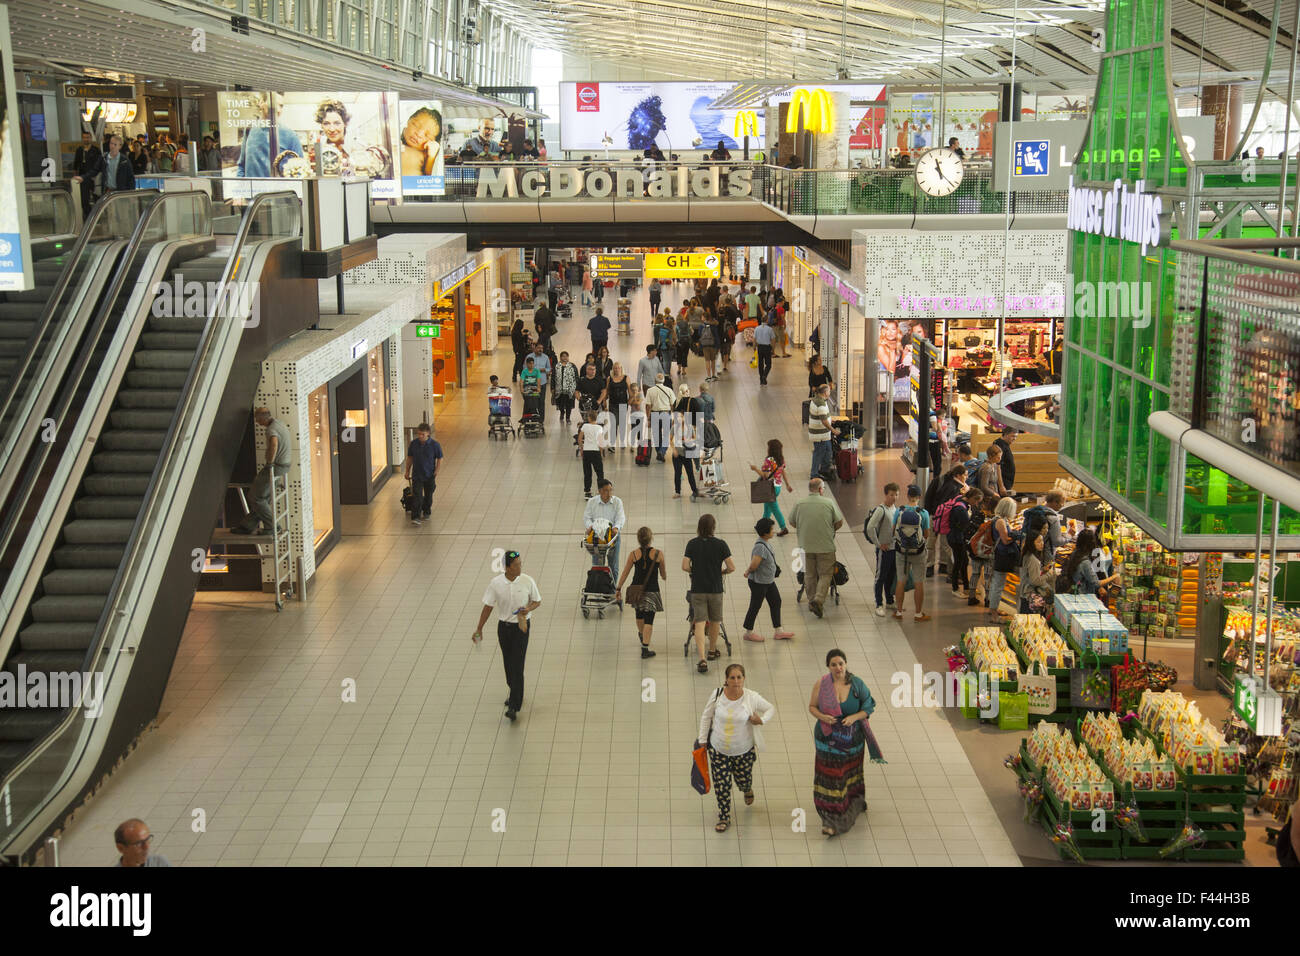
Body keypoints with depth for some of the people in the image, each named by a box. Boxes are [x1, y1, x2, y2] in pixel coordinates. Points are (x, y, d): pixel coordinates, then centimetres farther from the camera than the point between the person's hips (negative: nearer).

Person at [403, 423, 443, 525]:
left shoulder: (435, 445, -13)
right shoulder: (414, 443, -6)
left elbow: (440, 459, -3)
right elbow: (410, 457, 7)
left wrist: (436, 473, -7)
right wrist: (407, 471, 9)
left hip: (429, 476, 0)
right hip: (417, 476, 0)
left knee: (428, 495, 16)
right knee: (417, 496, -10)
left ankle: (426, 512, 39)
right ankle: (415, 517, -14)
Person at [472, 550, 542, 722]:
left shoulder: (527, 582, -12)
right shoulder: (495, 583, -10)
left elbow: (537, 601, 2)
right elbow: (488, 607, -2)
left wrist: (529, 608, -20)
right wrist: (479, 629, -3)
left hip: (521, 626, -3)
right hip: (503, 626, 3)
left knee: (517, 665, -8)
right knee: (507, 664, 16)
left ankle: (514, 705, -6)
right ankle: (515, 693, 39)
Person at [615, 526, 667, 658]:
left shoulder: (634, 554, -5)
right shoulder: (658, 554, -8)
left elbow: (624, 573, 0)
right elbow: (664, 576, 1)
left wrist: (618, 589, 10)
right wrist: (664, 577, 25)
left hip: (636, 589, 3)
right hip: (652, 591, -3)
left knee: (639, 614, 27)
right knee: (648, 620, 1)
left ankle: (641, 635, 52)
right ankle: (644, 649, -7)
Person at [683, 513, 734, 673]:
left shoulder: (692, 544, -4)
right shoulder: (720, 544, -7)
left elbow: (685, 566, -9)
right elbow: (731, 567, -8)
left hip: (697, 590, 0)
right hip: (715, 589, 0)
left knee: (700, 623, -3)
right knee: (714, 621, 20)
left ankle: (702, 659, -15)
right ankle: (712, 651, 39)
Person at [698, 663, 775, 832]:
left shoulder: (751, 698, -15)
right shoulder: (717, 695, -13)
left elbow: (771, 709, 2)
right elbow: (706, 717, 2)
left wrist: (762, 720, -17)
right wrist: (703, 740, 5)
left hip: (743, 751, 0)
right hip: (718, 750, 0)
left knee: (743, 780, 17)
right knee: (721, 785, 3)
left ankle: (748, 791, 56)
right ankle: (724, 818, 25)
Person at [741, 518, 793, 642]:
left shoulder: (766, 543, 2)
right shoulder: (760, 547, -29)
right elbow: (754, 565, -32)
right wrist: (748, 572, -14)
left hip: (769, 581, 10)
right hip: (758, 582, -10)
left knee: (776, 602, 14)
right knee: (755, 606, 5)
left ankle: (777, 631, 22)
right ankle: (748, 633, 22)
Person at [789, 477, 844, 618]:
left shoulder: (799, 504, -3)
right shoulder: (829, 503, -8)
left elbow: (792, 523, 8)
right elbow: (839, 523, -2)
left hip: (806, 547, 2)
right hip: (825, 546, -2)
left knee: (809, 575, 16)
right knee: (825, 575, 5)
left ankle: (812, 601, 22)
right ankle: (819, 599, -12)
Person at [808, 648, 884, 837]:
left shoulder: (857, 684, -11)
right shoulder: (821, 685, -12)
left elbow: (869, 707, -3)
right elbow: (812, 706, -1)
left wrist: (854, 717, -21)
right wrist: (822, 717, -21)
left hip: (852, 738, 1)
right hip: (828, 738, -1)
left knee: (850, 774, 19)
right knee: (830, 777, -2)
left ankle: (855, 805, 45)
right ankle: (831, 820, 7)